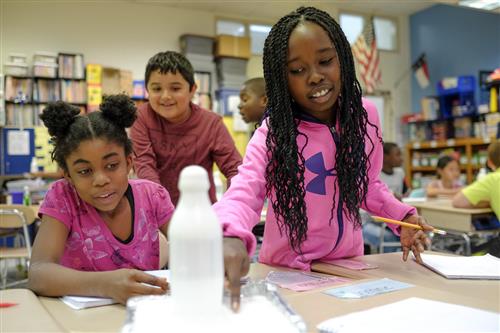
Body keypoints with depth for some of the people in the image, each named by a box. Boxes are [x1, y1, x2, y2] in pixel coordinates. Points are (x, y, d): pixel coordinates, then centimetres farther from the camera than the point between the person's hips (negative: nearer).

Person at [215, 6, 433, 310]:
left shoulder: (365, 114, -4)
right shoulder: (273, 132, -16)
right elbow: (244, 191, -32)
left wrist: (402, 217, -4)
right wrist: (232, 236, -52)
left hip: (347, 263, 4)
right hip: (288, 271, -3)